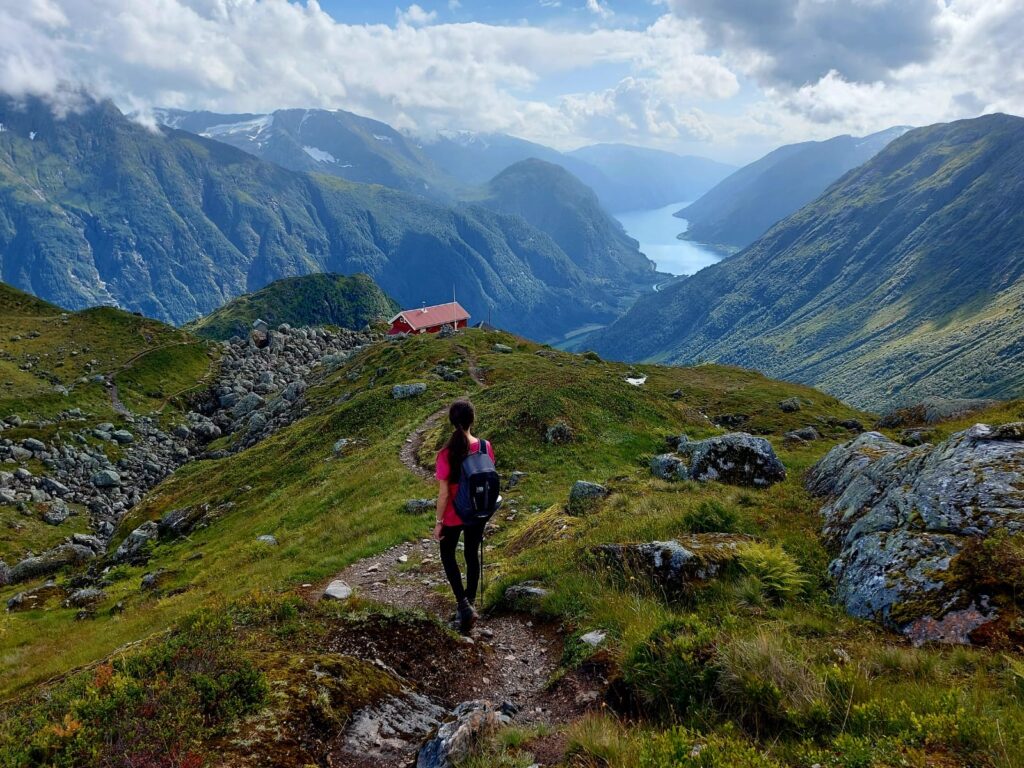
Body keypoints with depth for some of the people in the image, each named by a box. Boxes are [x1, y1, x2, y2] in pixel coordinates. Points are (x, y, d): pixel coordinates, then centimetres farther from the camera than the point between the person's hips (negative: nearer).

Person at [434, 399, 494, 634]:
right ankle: (470, 602, 37)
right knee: (472, 555, 21)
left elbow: (443, 493, -19)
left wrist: (438, 522, -6)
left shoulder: (446, 454, -25)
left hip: (454, 516, -3)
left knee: (447, 555, 20)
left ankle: (464, 605, 8)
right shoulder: (485, 447, -13)